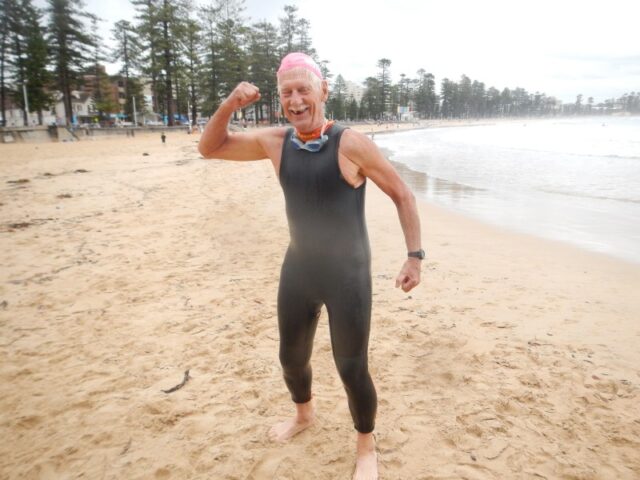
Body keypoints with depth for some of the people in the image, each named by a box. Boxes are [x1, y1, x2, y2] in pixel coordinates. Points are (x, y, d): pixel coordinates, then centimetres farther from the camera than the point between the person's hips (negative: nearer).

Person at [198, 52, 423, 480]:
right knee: (291, 358, 19)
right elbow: (210, 148, 7)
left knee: (352, 370, 2)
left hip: (348, 274, -4)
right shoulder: (275, 142, -2)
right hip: (299, 270, 5)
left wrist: (415, 256, -11)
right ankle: (304, 414, 52)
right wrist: (228, 106, -11)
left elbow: (403, 195, -7)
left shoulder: (352, 144, -16)